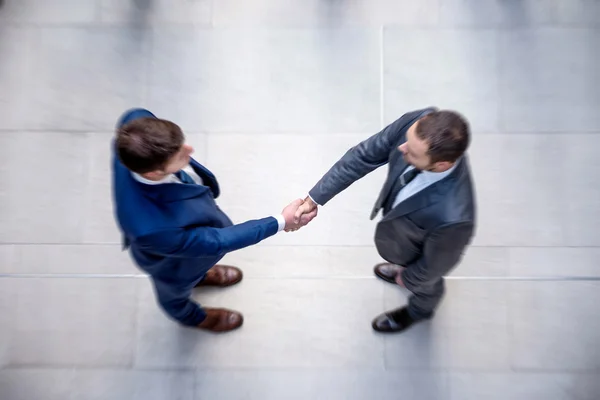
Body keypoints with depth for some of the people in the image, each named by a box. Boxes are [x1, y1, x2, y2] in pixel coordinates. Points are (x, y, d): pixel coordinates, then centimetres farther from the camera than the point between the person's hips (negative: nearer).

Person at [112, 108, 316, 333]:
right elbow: (215, 241, -35)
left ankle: (199, 275, 76)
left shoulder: (137, 122, -35)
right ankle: (190, 316, 71)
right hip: (173, 260, -4)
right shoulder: (152, 228, -50)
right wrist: (280, 223, -30)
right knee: (175, 290, 34)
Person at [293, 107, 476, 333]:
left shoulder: (452, 216, -47)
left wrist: (409, 278, -3)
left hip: (421, 250, -3)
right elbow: (364, 155, -23)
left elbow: (434, 263, -25)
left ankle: (420, 309, 71)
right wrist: (314, 198, -24)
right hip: (397, 212, 4)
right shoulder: (417, 122, -35)